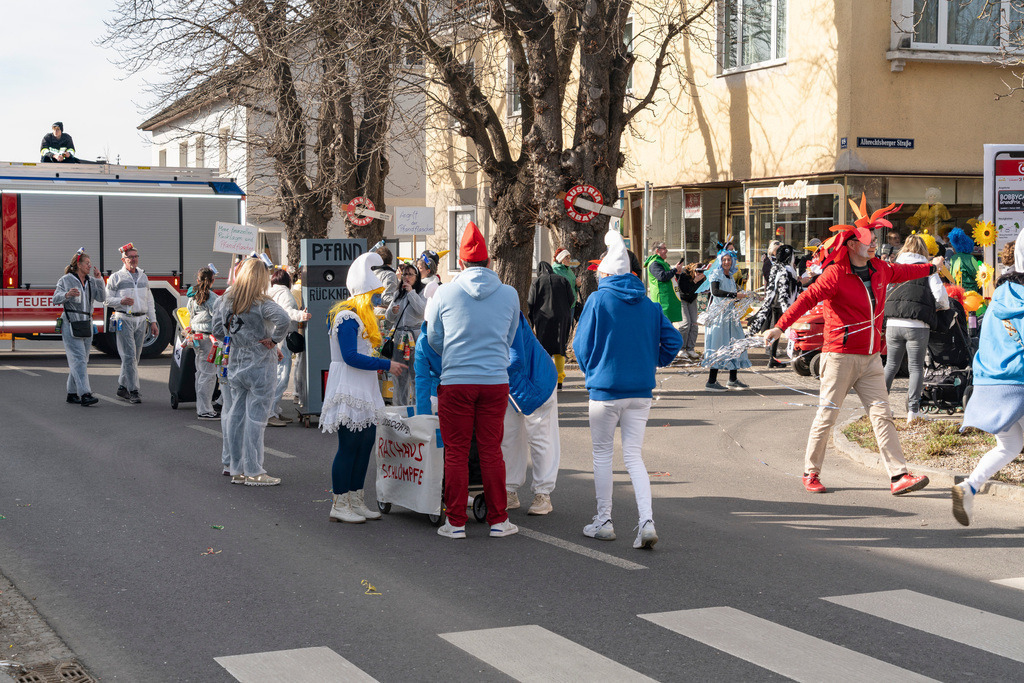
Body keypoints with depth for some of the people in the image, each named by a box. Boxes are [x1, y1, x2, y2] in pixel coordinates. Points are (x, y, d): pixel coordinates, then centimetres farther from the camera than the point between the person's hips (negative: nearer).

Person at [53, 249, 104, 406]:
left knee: (81, 361, 9)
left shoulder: (91, 281, 12)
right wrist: (67, 294, -32)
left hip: (86, 325, 7)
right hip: (71, 325, -7)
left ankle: (72, 393, 17)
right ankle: (85, 394, -24)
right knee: (78, 359, -15)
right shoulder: (66, 280, -3)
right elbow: (56, 299, -12)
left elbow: (101, 297, 3)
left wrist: (99, 279, -4)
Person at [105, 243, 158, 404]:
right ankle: (133, 391, -11)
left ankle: (122, 387, 19)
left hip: (141, 320, 5)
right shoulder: (116, 277, 2)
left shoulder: (143, 277, 16)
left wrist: (153, 322, 13)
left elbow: (149, 301, 18)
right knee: (129, 356, -10)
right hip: (124, 320, -5)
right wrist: (121, 301, -19)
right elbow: (108, 299, 0)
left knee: (135, 356, 7)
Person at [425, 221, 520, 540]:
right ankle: (498, 521, 14)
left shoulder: (445, 294, -3)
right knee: (492, 451, 9)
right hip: (496, 381, 2)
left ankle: (456, 522, 10)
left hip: (455, 382, -2)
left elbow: (433, 338, 10)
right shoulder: (509, 294, 2)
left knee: (456, 453, 6)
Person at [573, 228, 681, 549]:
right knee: (634, 456, 6)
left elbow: (581, 344, -4)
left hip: (605, 389, -4)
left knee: (602, 454, 11)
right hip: (641, 391, 4)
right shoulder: (649, 304, 5)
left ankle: (604, 521, 16)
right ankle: (646, 521, -9)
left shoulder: (598, 299, -7)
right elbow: (673, 340, 4)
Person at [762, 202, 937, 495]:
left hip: (871, 358, 6)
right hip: (840, 356, -6)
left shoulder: (880, 269, 10)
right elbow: (808, 298, -22)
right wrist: (780, 326, -32)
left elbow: (902, 272, 32)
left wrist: (930, 268, 47)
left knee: (882, 415, 0)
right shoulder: (836, 274, -13)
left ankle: (898, 476, -3)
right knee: (827, 415, 1)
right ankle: (811, 473, 15)